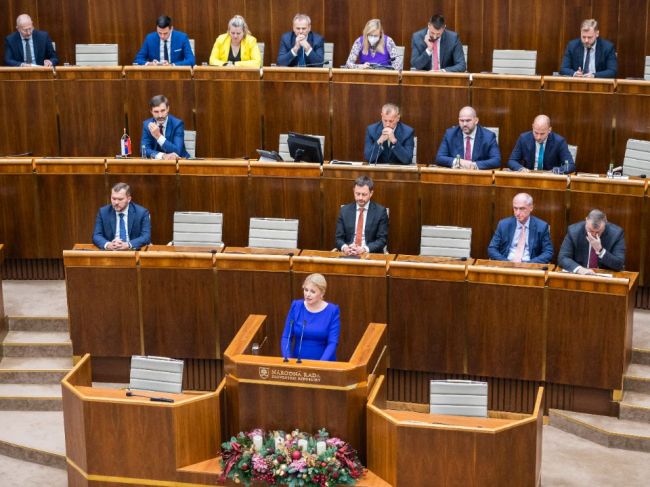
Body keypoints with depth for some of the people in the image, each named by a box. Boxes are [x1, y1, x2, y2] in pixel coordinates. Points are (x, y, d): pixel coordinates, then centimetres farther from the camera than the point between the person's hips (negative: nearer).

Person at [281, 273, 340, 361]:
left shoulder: (332, 311, -4)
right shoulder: (296, 306, 1)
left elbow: (332, 343, -9)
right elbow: (286, 337, 3)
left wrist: (319, 364, -22)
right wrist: (287, 360, -12)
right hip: (298, 361, 2)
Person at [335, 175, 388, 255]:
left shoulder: (380, 211, 2)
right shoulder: (344, 210, 8)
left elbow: (382, 239, -2)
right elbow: (339, 238, 7)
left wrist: (364, 249, -17)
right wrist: (344, 247, -15)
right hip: (348, 255, 1)